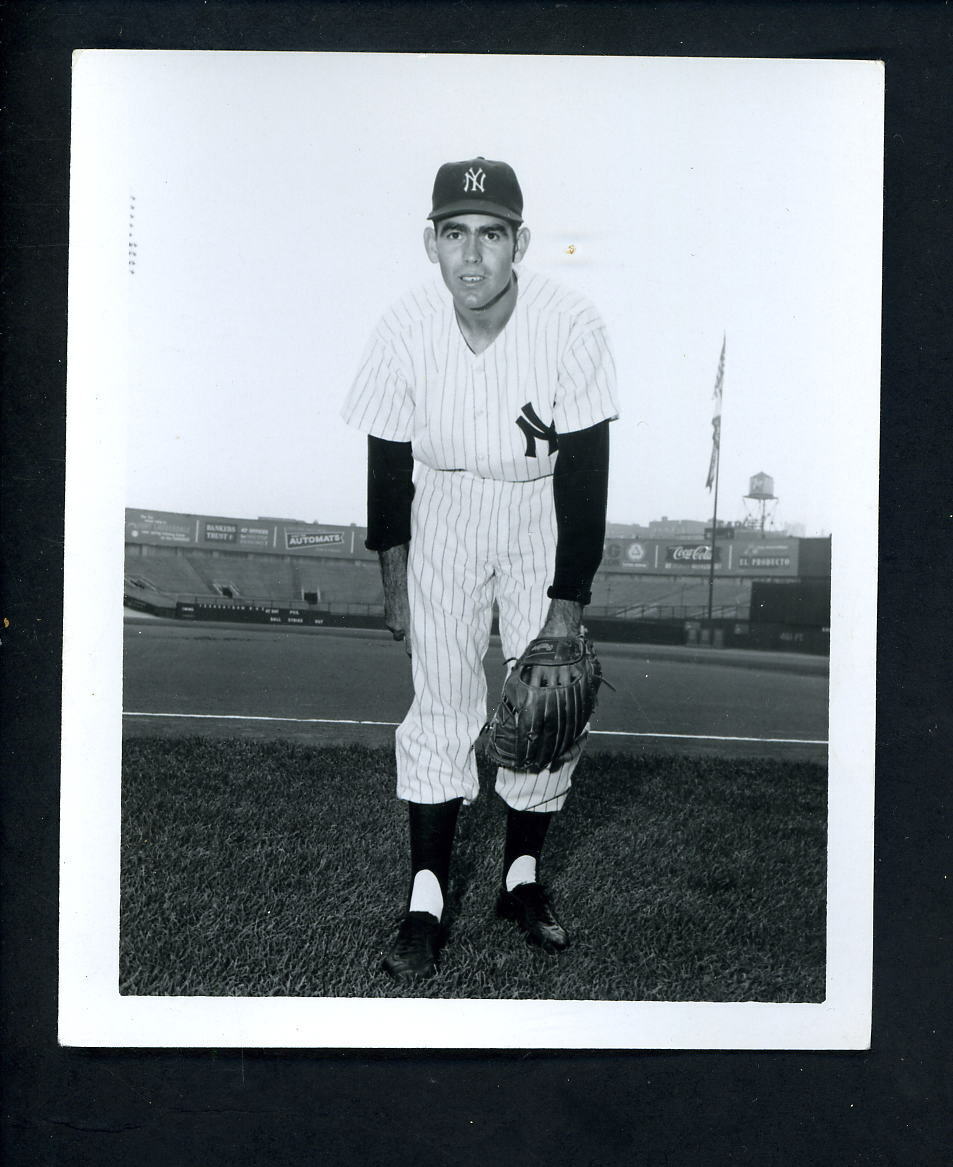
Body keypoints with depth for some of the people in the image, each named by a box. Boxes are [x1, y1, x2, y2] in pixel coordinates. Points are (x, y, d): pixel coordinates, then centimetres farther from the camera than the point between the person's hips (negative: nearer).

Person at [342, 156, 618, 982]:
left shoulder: (571, 325, -24)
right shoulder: (405, 328, -18)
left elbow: (585, 474, -19)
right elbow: (387, 458, -5)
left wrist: (568, 603, -19)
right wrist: (394, 579, -1)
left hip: (545, 512, 0)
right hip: (445, 513, 1)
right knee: (441, 704, -2)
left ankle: (523, 877, 20)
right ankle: (426, 902, 6)